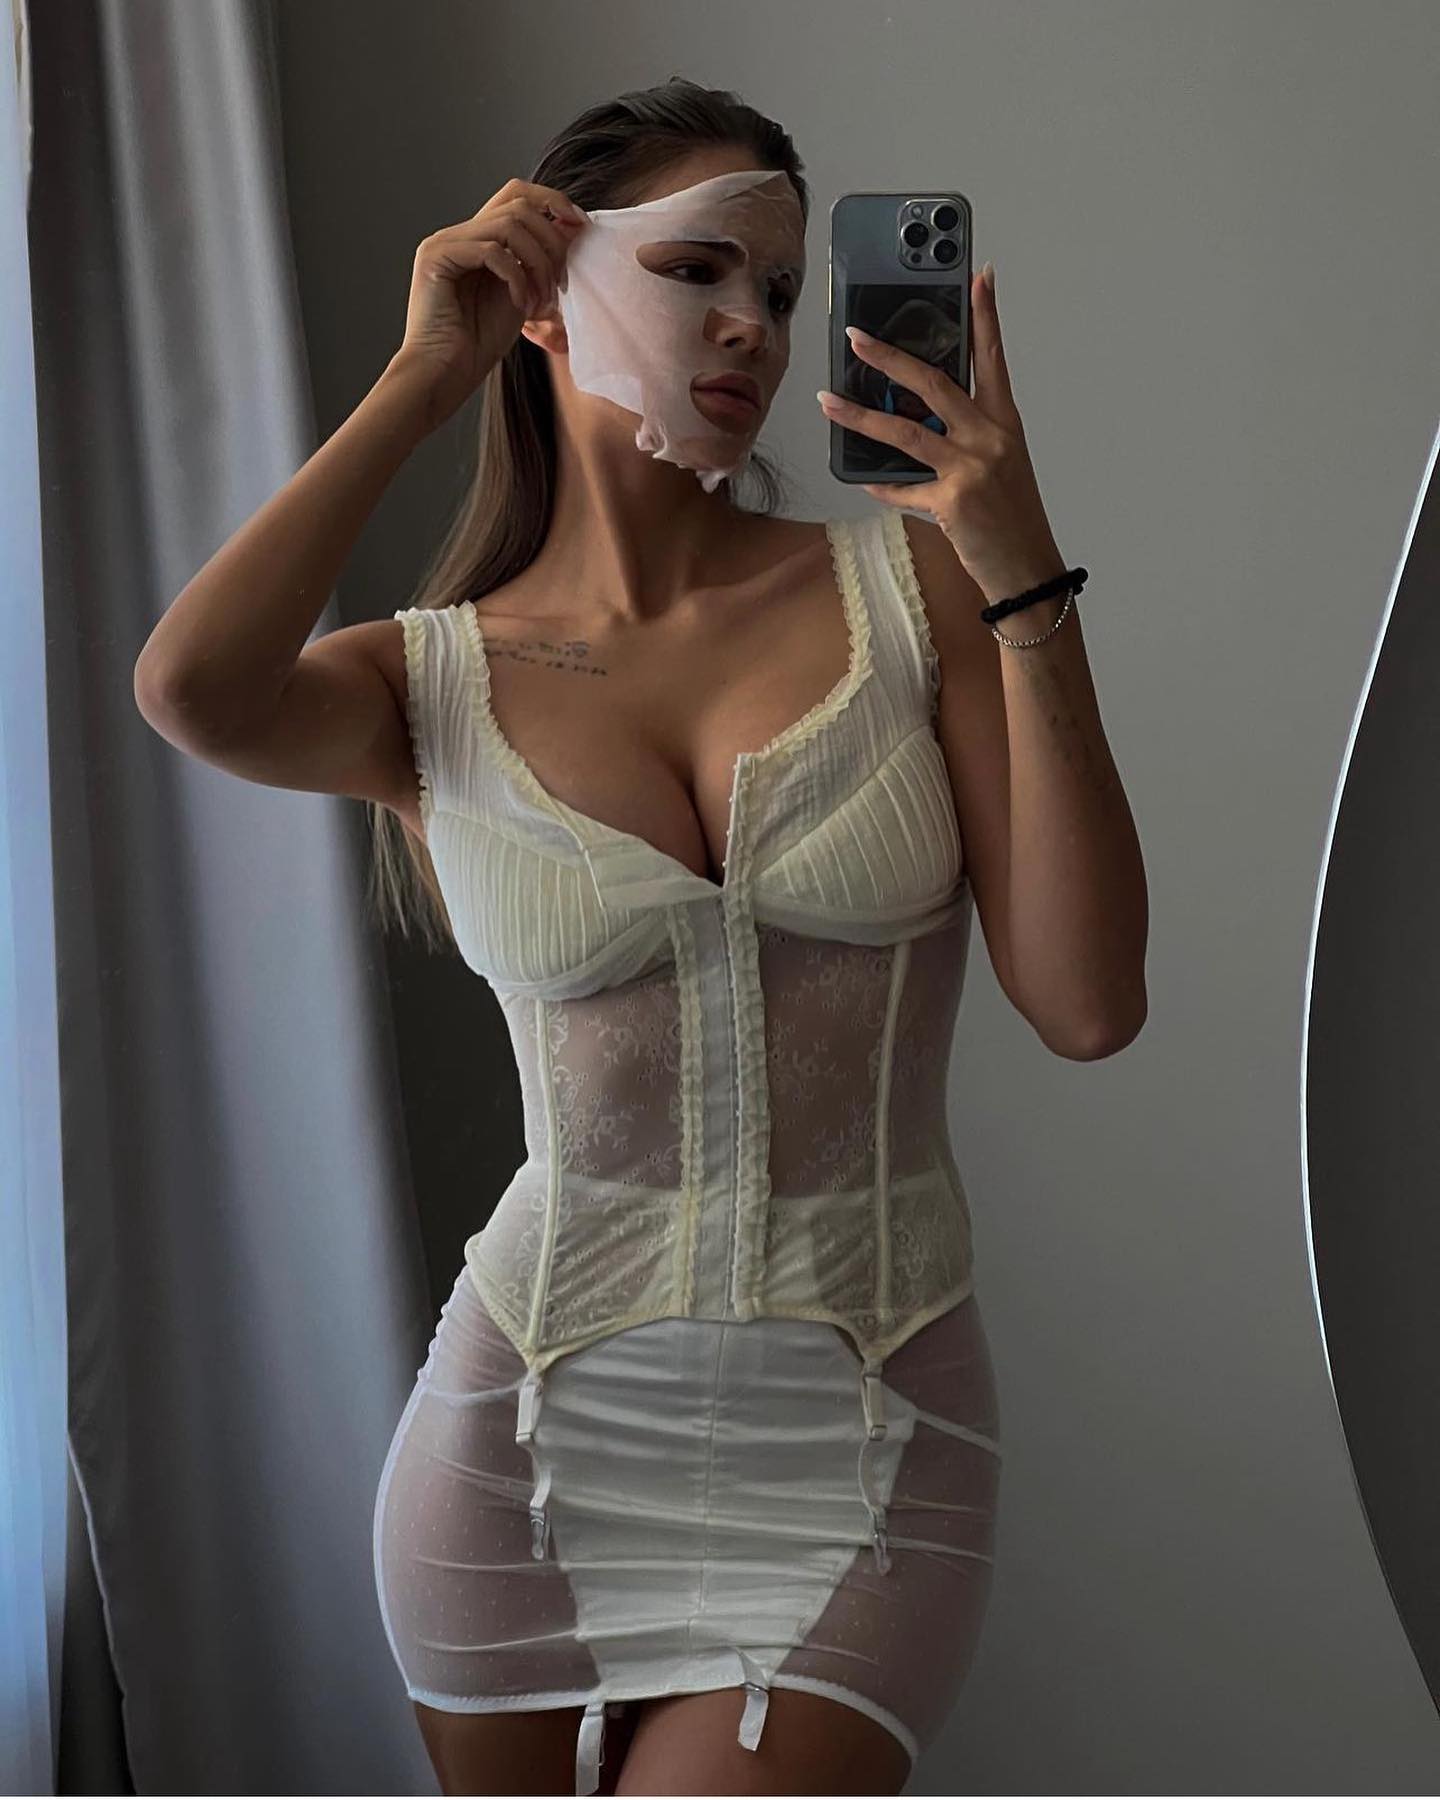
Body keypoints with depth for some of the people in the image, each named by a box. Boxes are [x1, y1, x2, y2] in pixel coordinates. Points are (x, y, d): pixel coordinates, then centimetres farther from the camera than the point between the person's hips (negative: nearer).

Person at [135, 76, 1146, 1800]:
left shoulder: (909, 585, -1)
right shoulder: (435, 679, 0)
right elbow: (189, 689, -24)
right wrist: (422, 374, -13)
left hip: (864, 1452, -1)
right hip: (530, 1437, 1)